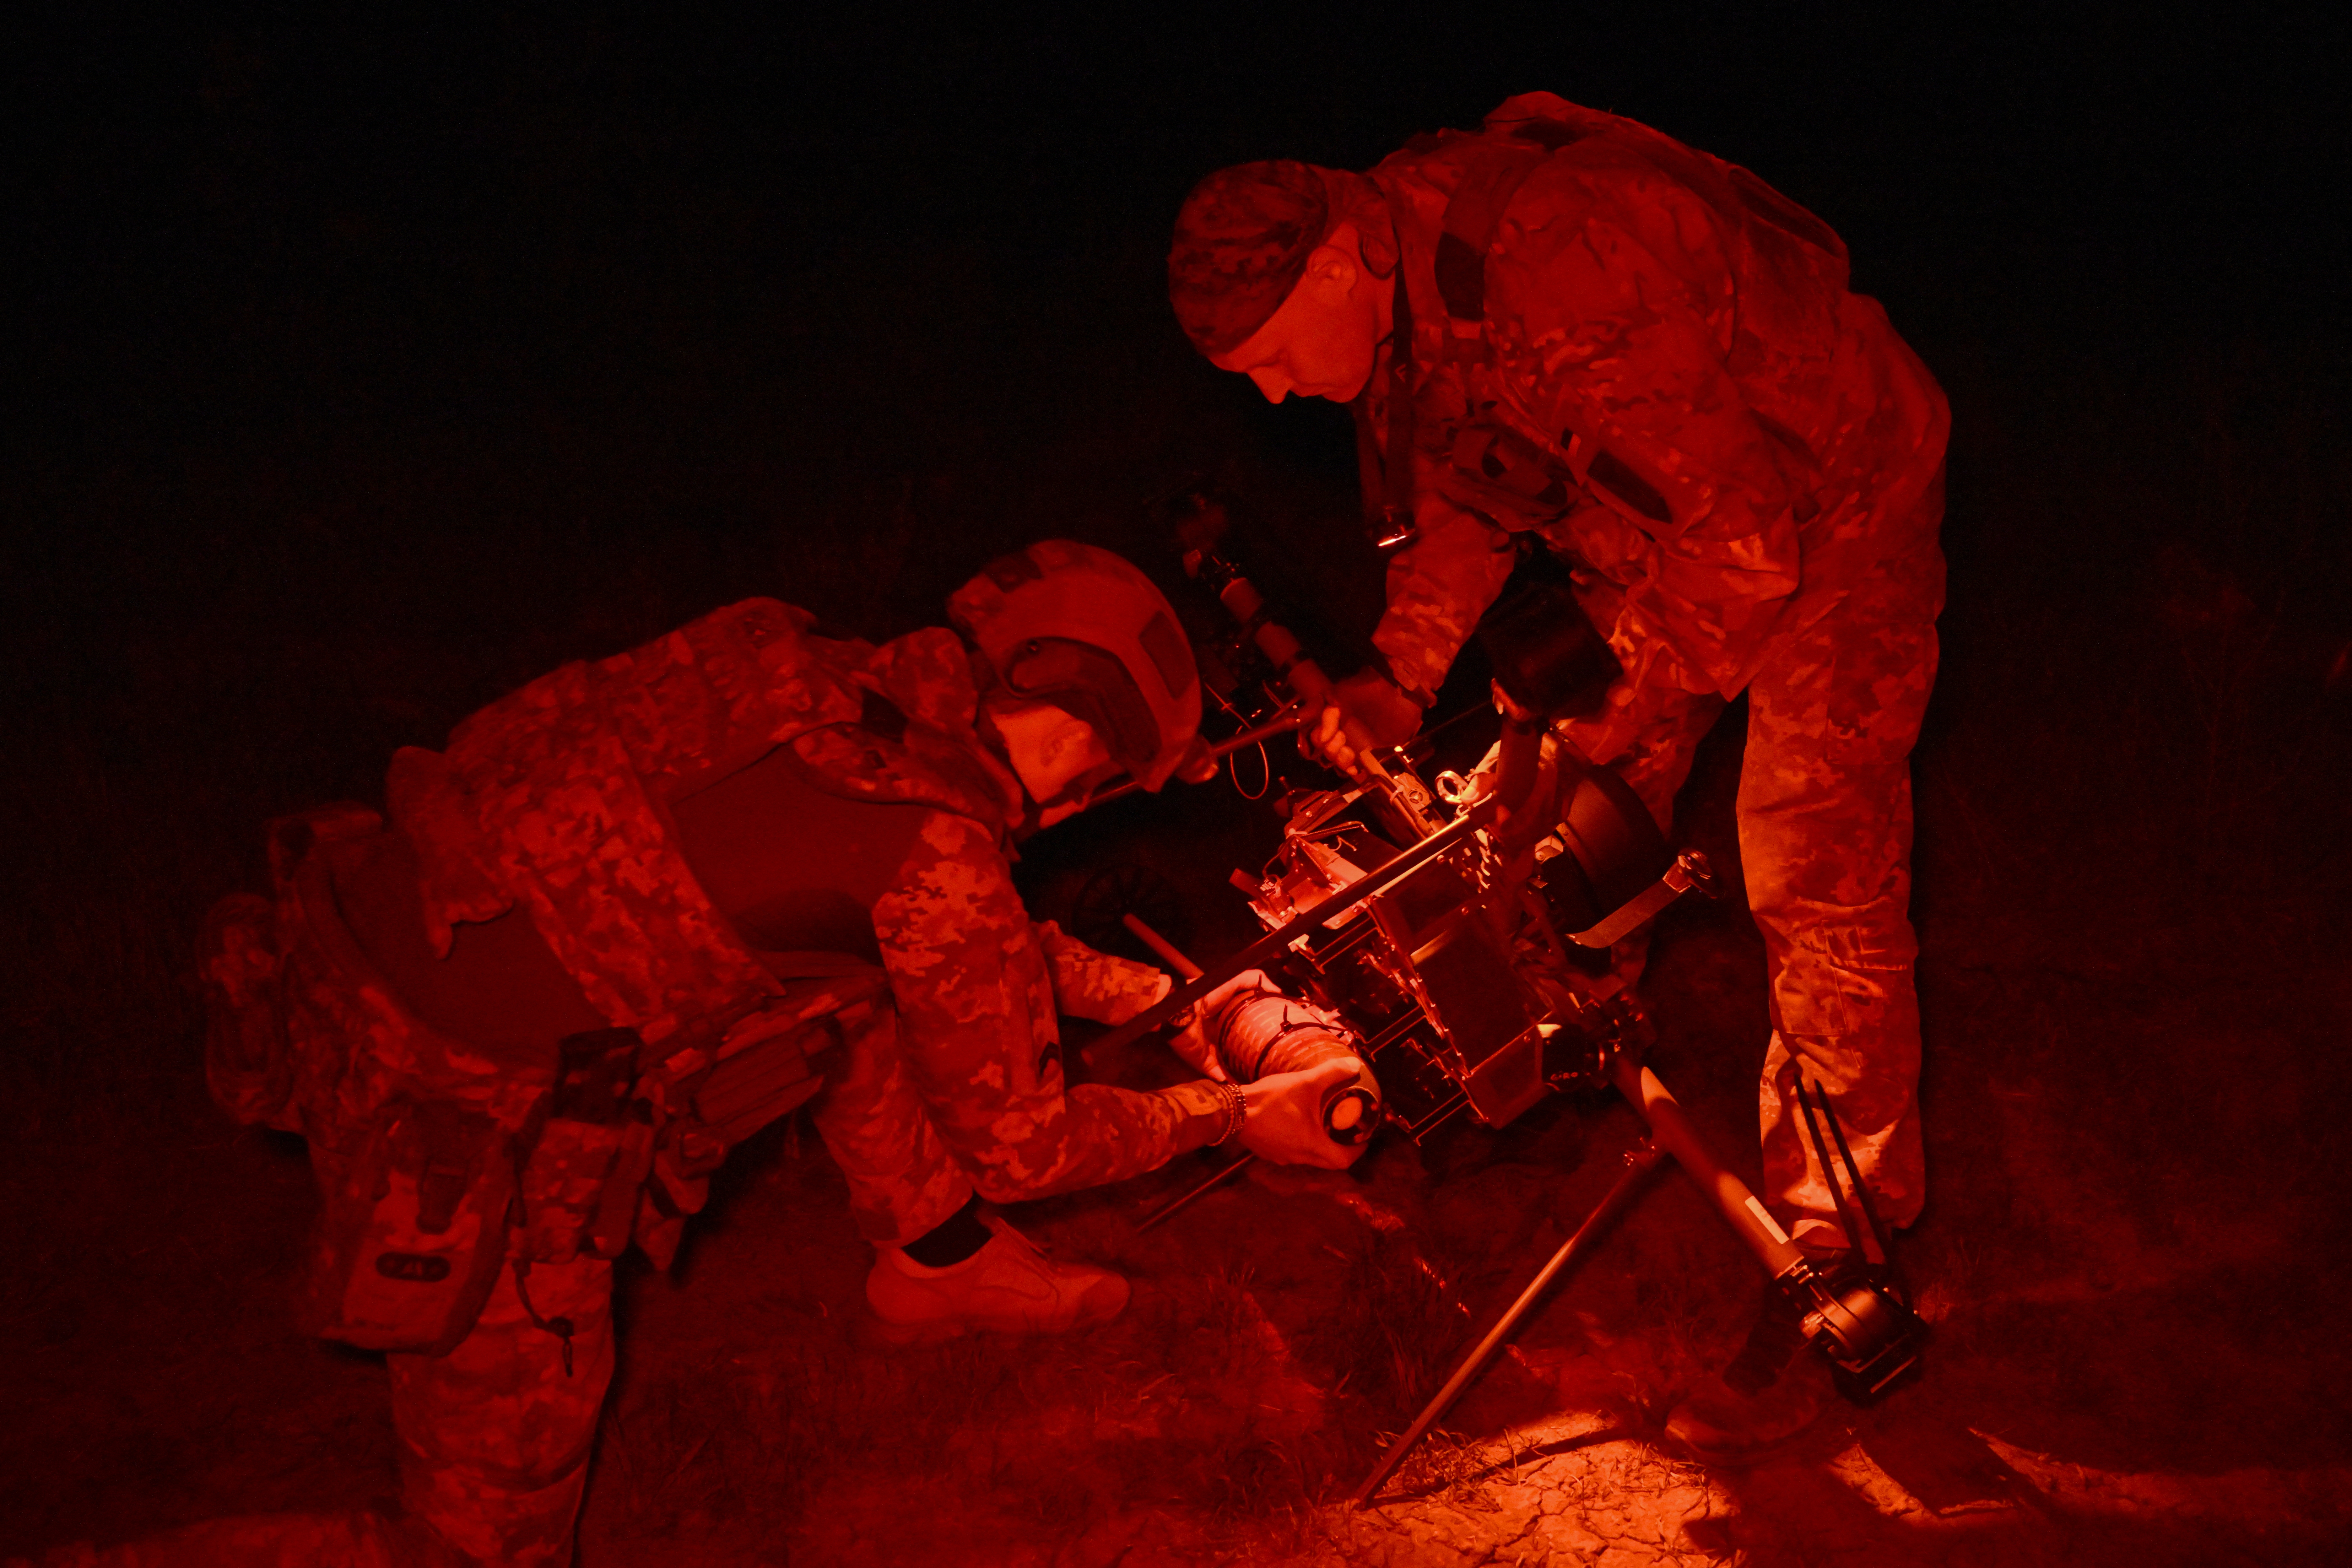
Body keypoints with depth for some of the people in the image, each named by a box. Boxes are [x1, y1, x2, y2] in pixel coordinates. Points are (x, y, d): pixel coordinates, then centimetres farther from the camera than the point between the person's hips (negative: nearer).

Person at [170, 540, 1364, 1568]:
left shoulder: (813, 683, 5)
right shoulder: (939, 844, -16)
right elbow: (1015, 1140, -1)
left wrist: (1147, 996, 31)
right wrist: (1235, 1115, 12)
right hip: (460, 1147, -8)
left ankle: (938, 1258, 26)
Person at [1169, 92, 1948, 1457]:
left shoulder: (1570, 280, -39)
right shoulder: (1397, 280, -9)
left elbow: (1742, 536, -34)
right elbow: (1461, 499, 7)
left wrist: (1632, 710, -25)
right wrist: (1400, 676, -5)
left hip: (1826, 505, -8)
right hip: (1668, 514, 9)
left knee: (1818, 883, -12)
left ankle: (1833, 1267, -3)